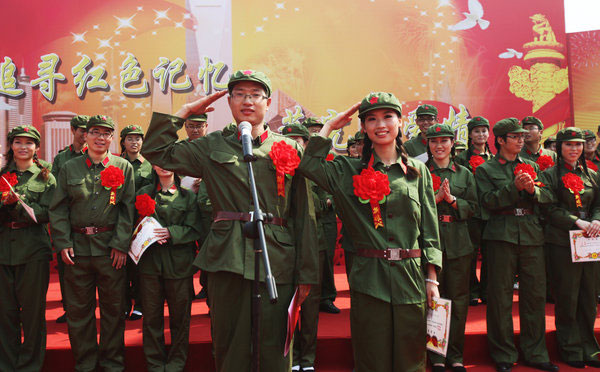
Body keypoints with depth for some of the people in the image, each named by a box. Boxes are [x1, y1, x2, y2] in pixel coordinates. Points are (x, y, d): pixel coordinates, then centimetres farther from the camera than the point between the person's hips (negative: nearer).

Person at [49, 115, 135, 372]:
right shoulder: (69, 168, 8)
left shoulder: (123, 167, 4)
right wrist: (63, 243, -4)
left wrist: (121, 244, -7)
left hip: (111, 247, -1)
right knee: (78, 308, 9)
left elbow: (128, 209, 0)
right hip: (77, 247, 1)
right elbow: (58, 209, 6)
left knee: (113, 307, 7)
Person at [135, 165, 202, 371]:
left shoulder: (188, 195, 4)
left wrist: (171, 233, -16)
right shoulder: (144, 193, 11)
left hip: (179, 263, -1)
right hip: (150, 261, 1)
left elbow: (193, 230, -1)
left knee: (180, 316, 6)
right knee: (151, 315, 6)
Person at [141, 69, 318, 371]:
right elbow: (157, 151, 10)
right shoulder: (213, 148, 12)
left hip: (275, 263, -1)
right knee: (226, 345, 10)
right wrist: (186, 110, 10)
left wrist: (306, 273, 2)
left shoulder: (290, 149, 6)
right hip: (225, 260, 2)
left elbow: (304, 214, 5)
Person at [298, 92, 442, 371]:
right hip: (369, 280, -1)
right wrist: (330, 126, -2)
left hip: (410, 277, 2)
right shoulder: (349, 171, 3)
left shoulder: (418, 171, 7)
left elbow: (429, 228, 7)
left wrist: (432, 279, 1)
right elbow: (308, 164, -15)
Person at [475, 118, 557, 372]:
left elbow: (549, 198, 11)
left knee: (535, 294, 6)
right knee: (500, 297, -1)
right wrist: (515, 186, -16)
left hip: (532, 235, 4)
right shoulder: (486, 169, 7)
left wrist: (533, 189, -9)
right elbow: (488, 202, -6)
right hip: (502, 235, -4)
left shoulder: (532, 167, 19)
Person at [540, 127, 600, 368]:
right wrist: (577, 222, -18)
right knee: (566, 296, 1)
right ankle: (571, 349, 14)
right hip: (562, 241, -5)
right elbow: (551, 209, -8)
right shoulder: (550, 175, -1)